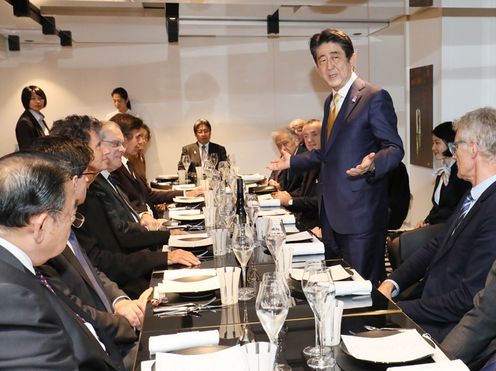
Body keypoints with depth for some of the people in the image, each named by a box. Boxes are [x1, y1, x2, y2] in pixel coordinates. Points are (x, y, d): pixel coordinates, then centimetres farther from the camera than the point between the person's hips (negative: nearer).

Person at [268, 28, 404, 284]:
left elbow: (394, 148, -15)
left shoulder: (375, 97, -11)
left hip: (361, 214, -8)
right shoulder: (331, 101, 16)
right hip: (332, 214, 8)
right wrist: (292, 162, 26)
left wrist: (372, 165, -35)